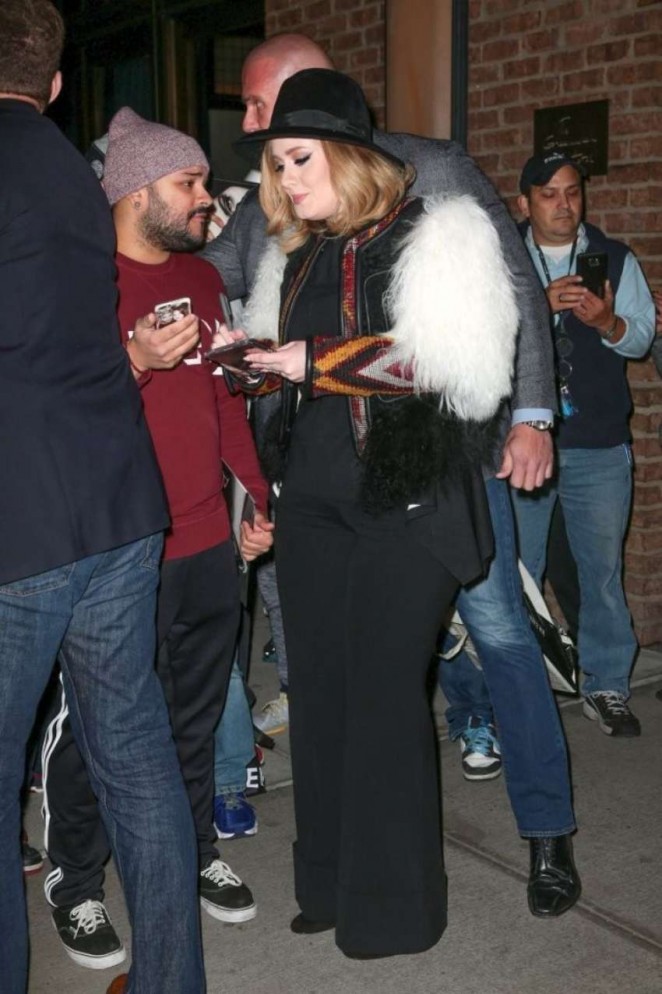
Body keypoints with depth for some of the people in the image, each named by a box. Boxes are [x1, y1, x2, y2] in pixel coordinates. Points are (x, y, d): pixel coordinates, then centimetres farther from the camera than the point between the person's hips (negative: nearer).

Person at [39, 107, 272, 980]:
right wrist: (135, 362, -27)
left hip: (207, 544, 6)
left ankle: (196, 849, 37)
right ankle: (76, 882, 25)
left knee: (197, 716, 18)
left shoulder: (203, 279, 12)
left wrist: (265, 491, 15)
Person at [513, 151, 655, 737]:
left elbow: (642, 337, 5)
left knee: (603, 568, 6)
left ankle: (607, 685, 19)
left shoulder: (617, 260, 11)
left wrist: (607, 322, -16)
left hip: (600, 446, 1)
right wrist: (539, 306, -22)